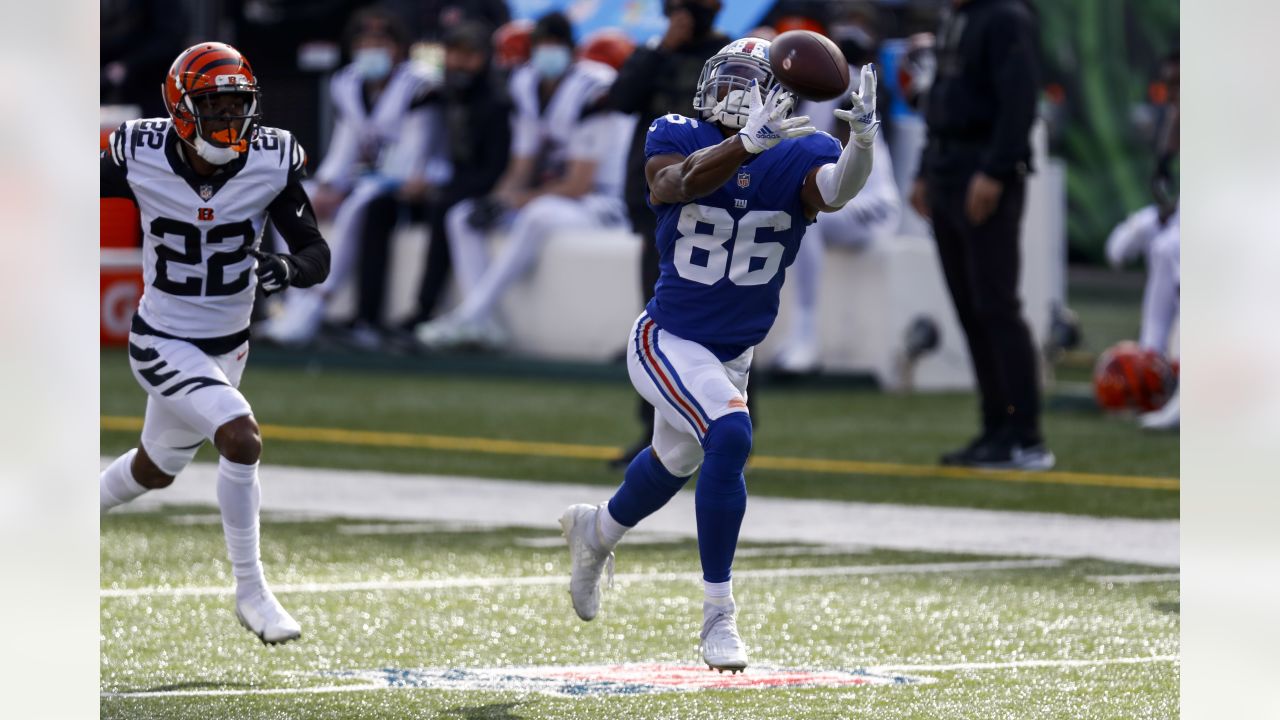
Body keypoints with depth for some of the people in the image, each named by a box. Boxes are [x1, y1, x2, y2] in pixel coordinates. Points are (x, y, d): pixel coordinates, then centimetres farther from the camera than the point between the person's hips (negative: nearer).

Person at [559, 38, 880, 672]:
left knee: (674, 464, 26)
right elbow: (680, 182, -39)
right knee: (729, 437, -28)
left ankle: (595, 531, 60)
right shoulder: (678, 138, -15)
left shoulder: (797, 157, -11)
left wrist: (862, 136, -55)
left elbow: (837, 188, -34)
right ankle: (718, 616, -18)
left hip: (732, 356, 5)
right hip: (668, 341, -5)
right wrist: (750, 141, -55)